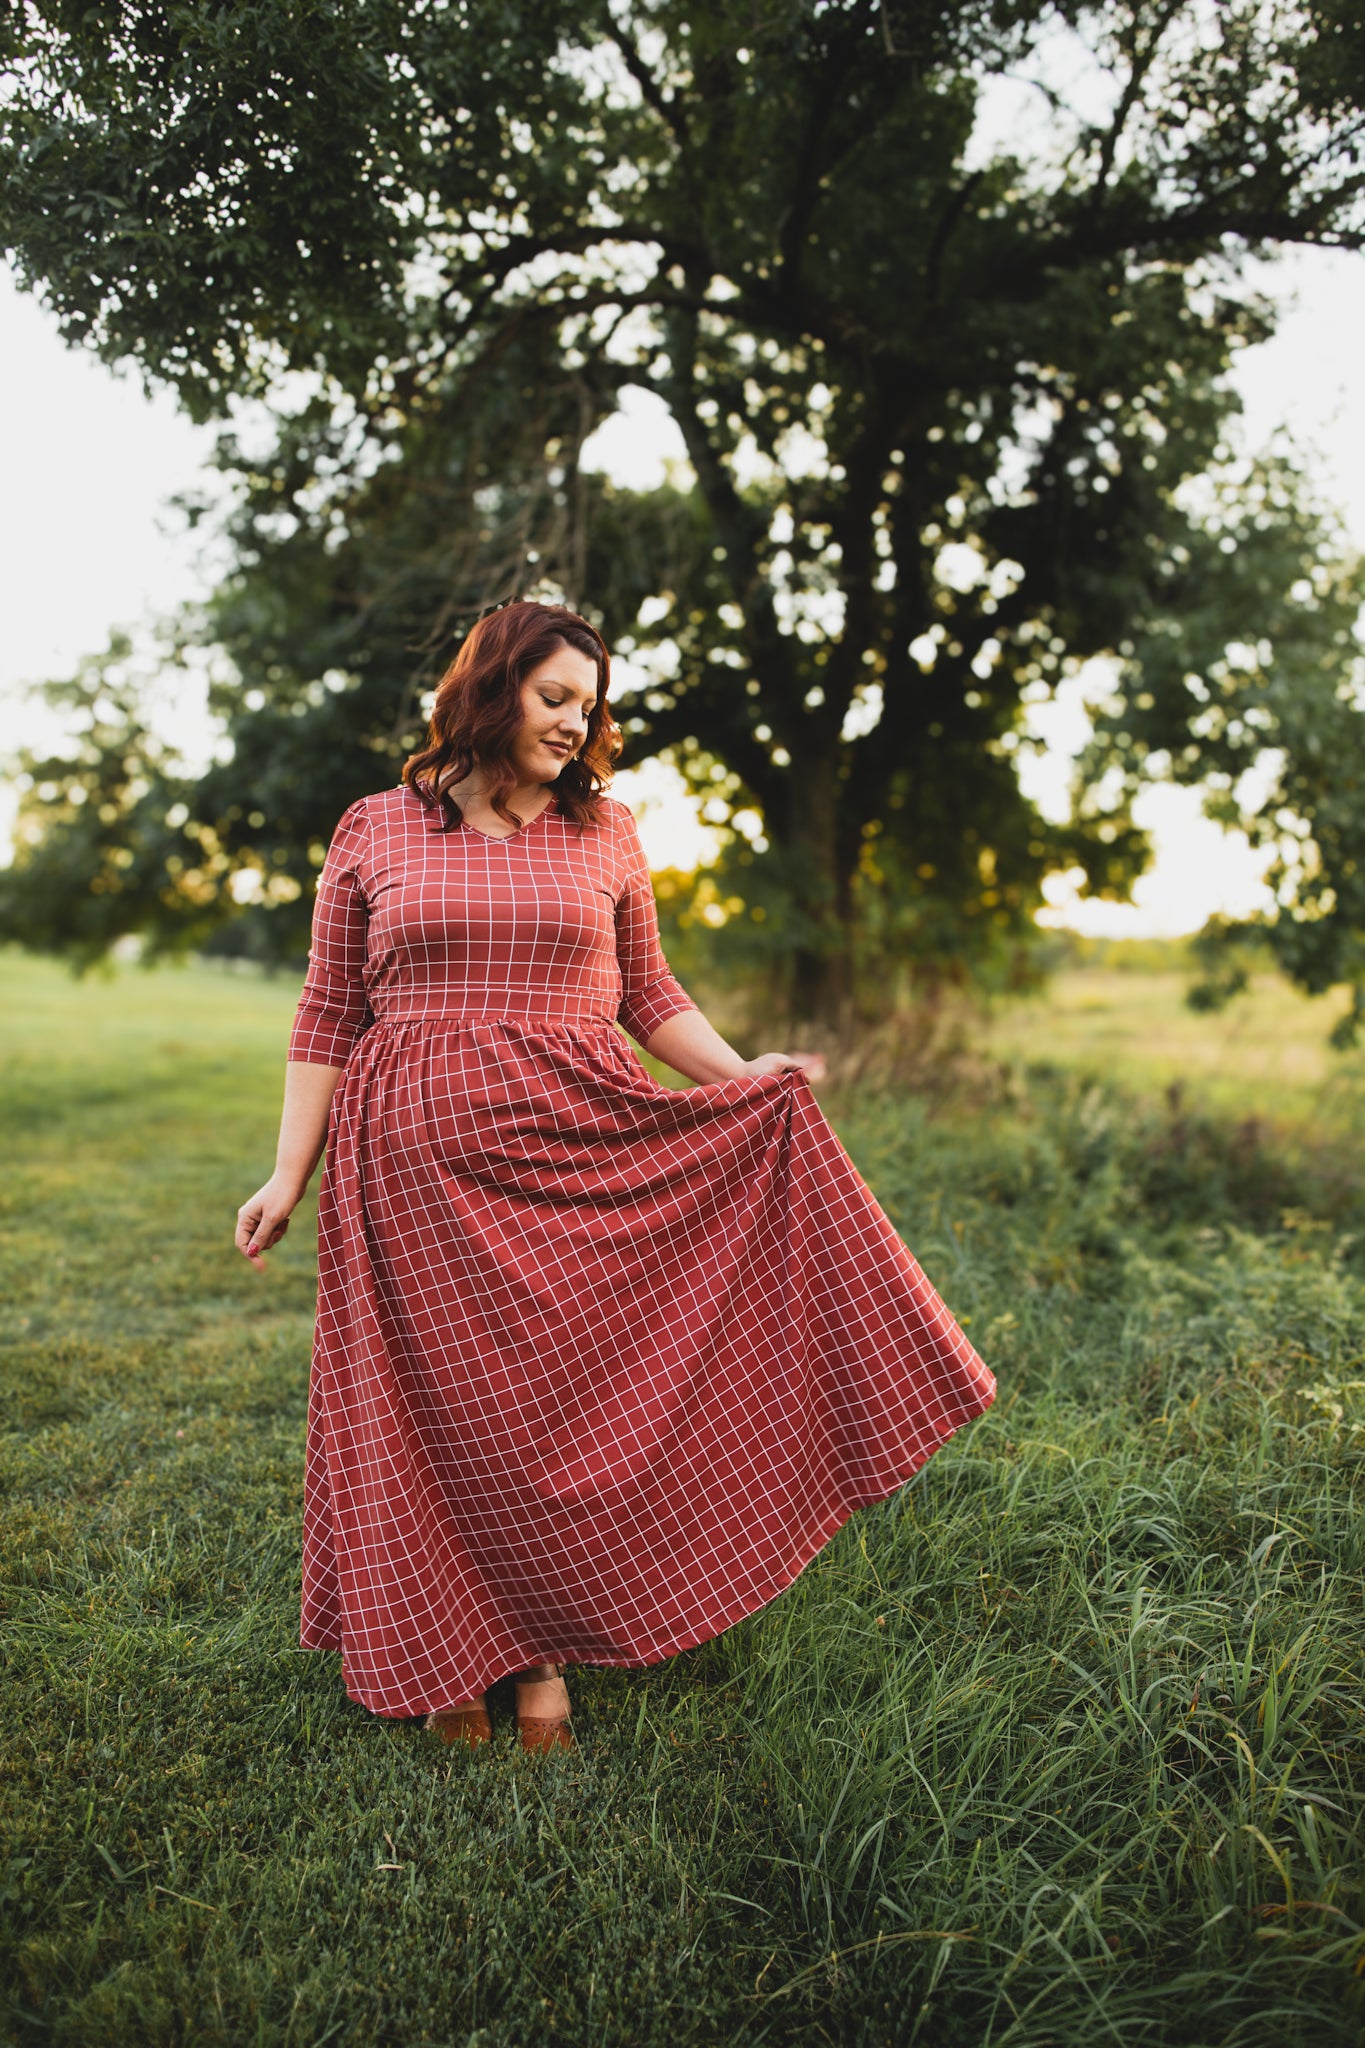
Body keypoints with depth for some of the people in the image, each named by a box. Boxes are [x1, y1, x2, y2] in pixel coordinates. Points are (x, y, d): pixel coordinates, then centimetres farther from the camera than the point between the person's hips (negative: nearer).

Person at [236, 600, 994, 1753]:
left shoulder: (605, 834, 10)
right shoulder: (374, 832, 5)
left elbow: (650, 996, 14)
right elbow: (329, 1019, 5)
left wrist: (741, 1074, -1)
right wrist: (288, 1175, 0)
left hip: (576, 1147, 1)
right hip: (418, 1162, -1)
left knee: (568, 1399, 4)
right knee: (440, 1414, 5)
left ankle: (548, 1655, 22)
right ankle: (448, 1663, 24)